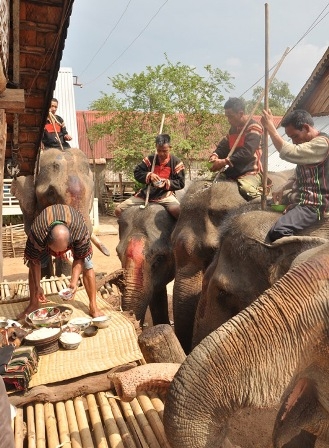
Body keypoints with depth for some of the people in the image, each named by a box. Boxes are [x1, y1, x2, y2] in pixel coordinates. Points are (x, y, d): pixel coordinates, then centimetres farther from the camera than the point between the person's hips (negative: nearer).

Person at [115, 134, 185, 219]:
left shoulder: (176, 162, -2)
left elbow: (181, 183, -2)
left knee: (179, 211, -37)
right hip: (146, 193, 3)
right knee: (119, 210, -5)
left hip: (165, 195, -3)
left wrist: (167, 183, -20)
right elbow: (137, 173, 3)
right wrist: (149, 175, -16)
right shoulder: (150, 159, 4)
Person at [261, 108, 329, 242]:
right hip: (301, 198, 11)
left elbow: (288, 152, -26)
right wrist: (283, 189, 8)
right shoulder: (307, 144, 16)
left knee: (278, 232, -33)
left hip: (314, 204, -10)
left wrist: (270, 126, -18)